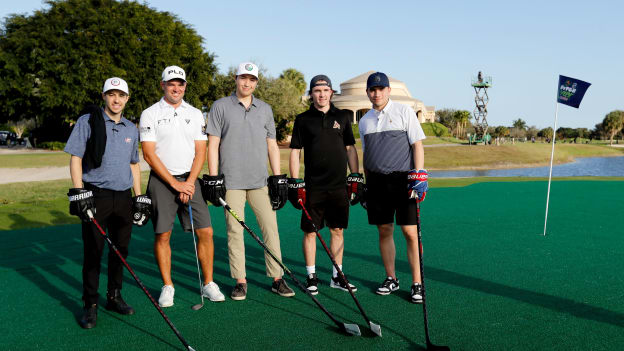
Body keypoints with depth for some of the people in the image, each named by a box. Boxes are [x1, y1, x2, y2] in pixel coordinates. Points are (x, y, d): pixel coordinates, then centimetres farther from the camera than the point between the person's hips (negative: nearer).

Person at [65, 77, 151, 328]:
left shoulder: (131, 129, 14)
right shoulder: (88, 121, -1)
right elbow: (75, 159, -5)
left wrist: (139, 197, 14)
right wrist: (79, 194, -14)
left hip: (123, 197, 5)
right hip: (95, 196, -4)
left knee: (120, 249, 9)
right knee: (93, 251, -2)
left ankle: (114, 297, 24)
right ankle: (90, 305, 10)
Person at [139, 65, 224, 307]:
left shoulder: (195, 114, 10)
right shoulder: (150, 114, 0)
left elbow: (200, 151, 6)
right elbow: (149, 154, -6)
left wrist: (189, 182, -7)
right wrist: (174, 183, -11)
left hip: (189, 180, 3)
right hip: (161, 180, -2)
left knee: (205, 231, -2)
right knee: (162, 235, 0)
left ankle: (208, 283, 11)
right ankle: (167, 286, 14)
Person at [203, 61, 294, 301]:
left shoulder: (265, 109, 13)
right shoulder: (220, 106, 4)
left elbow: (272, 145, 13)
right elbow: (213, 144, 1)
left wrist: (278, 179, 7)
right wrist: (213, 179, -6)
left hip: (260, 181, 3)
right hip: (231, 181, -2)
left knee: (271, 228, 1)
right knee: (235, 231, 1)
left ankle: (277, 279, 10)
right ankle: (240, 281, 12)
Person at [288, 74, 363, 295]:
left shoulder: (342, 117, 9)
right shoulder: (303, 120, 3)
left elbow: (350, 149, 12)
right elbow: (295, 152, 2)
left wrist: (355, 178, 6)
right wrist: (295, 184, -3)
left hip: (339, 185, 2)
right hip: (313, 186, -2)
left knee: (337, 230, 8)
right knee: (310, 231, 2)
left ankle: (337, 277, 19)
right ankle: (311, 277, 15)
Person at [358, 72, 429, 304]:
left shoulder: (404, 111, 1)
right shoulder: (364, 121, 14)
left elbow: (417, 145, -3)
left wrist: (419, 176, -12)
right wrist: (365, 184, 14)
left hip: (403, 180, -4)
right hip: (377, 182, 4)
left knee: (411, 232, -6)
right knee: (384, 231, 8)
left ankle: (417, 283, 3)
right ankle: (391, 279, 20)